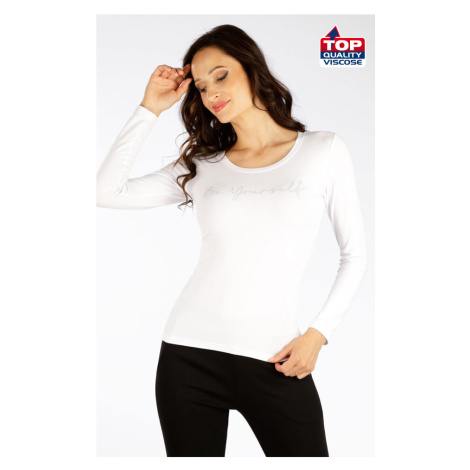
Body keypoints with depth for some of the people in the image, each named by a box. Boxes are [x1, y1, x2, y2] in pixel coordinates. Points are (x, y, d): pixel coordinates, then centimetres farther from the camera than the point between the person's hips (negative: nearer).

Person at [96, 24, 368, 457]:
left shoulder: (324, 151, 3)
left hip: (274, 361, -1)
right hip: (190, 354, 2)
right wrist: (151, 108, 3)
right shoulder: (201, 166, 7)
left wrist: (318, 332, -4)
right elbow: (106, 192, -2)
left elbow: (355, 254, 6)